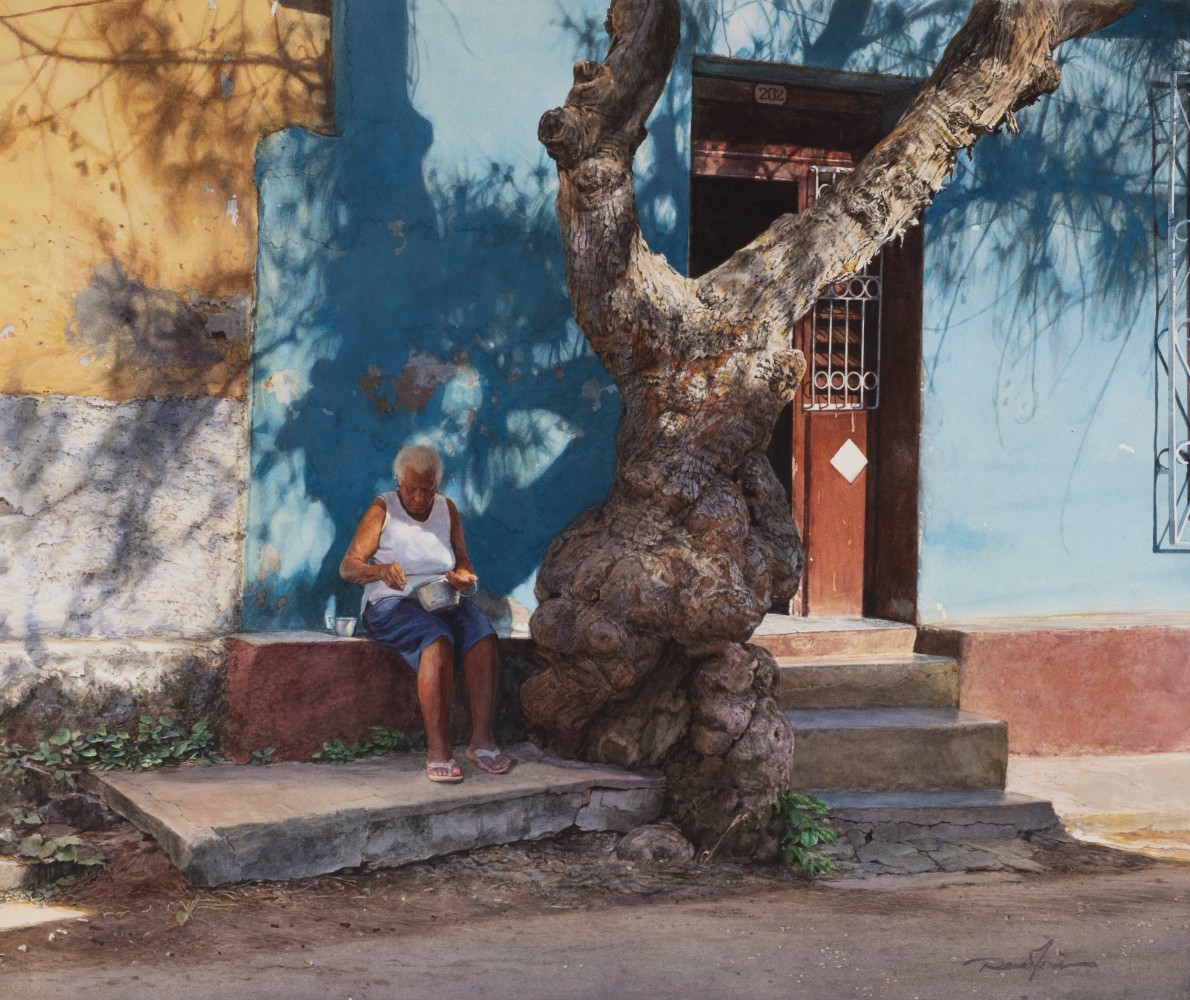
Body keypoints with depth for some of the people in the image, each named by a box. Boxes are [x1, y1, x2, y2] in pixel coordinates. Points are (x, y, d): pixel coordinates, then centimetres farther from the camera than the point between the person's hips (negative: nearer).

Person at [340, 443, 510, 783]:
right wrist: (381, 570, -27)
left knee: (482, 634, -29)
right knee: (437, 640, -37)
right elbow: (348, 567, -5)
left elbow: (463, 561, 17)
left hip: (443, 602, 4)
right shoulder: (382, 510, 1)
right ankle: (437, 749, -37)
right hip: (391, 604, -4)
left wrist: (463, 575, -8)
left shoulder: (447, 509, 14)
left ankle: (482, 739, -31)